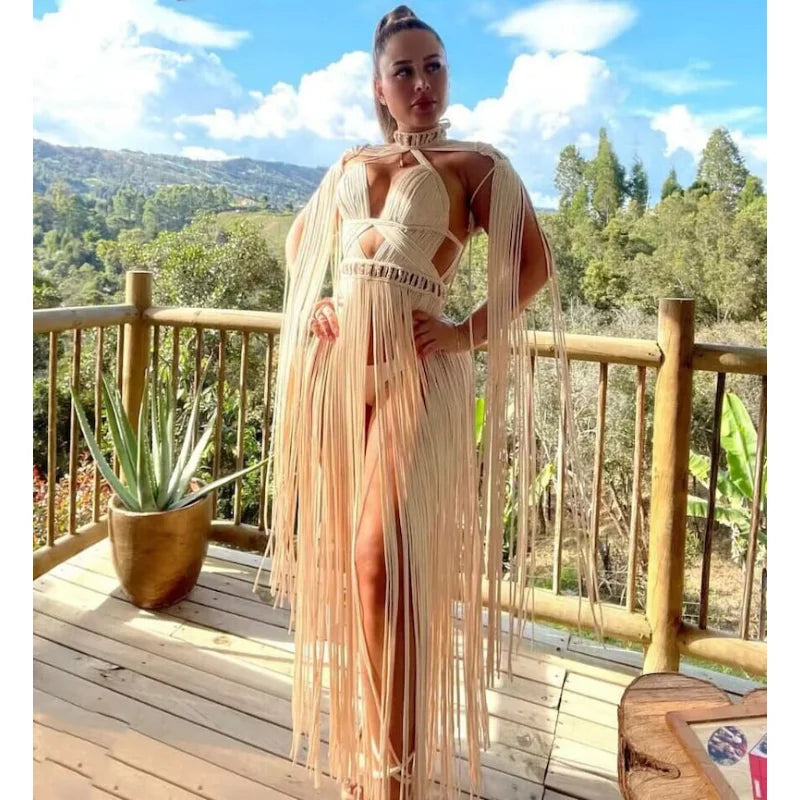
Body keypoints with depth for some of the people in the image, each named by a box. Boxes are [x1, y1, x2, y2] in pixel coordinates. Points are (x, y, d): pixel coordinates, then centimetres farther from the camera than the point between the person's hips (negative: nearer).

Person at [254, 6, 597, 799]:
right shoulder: (350, 164, 19)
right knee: (343, 558, 9)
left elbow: (534, 262, -1)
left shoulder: (475, 164, 6)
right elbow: (300, 239, 29)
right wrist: (310, 307, 12)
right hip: (335, 363, 5)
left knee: (384, 560, -12)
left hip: (415, 369, -5)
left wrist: (467, 334, -9)